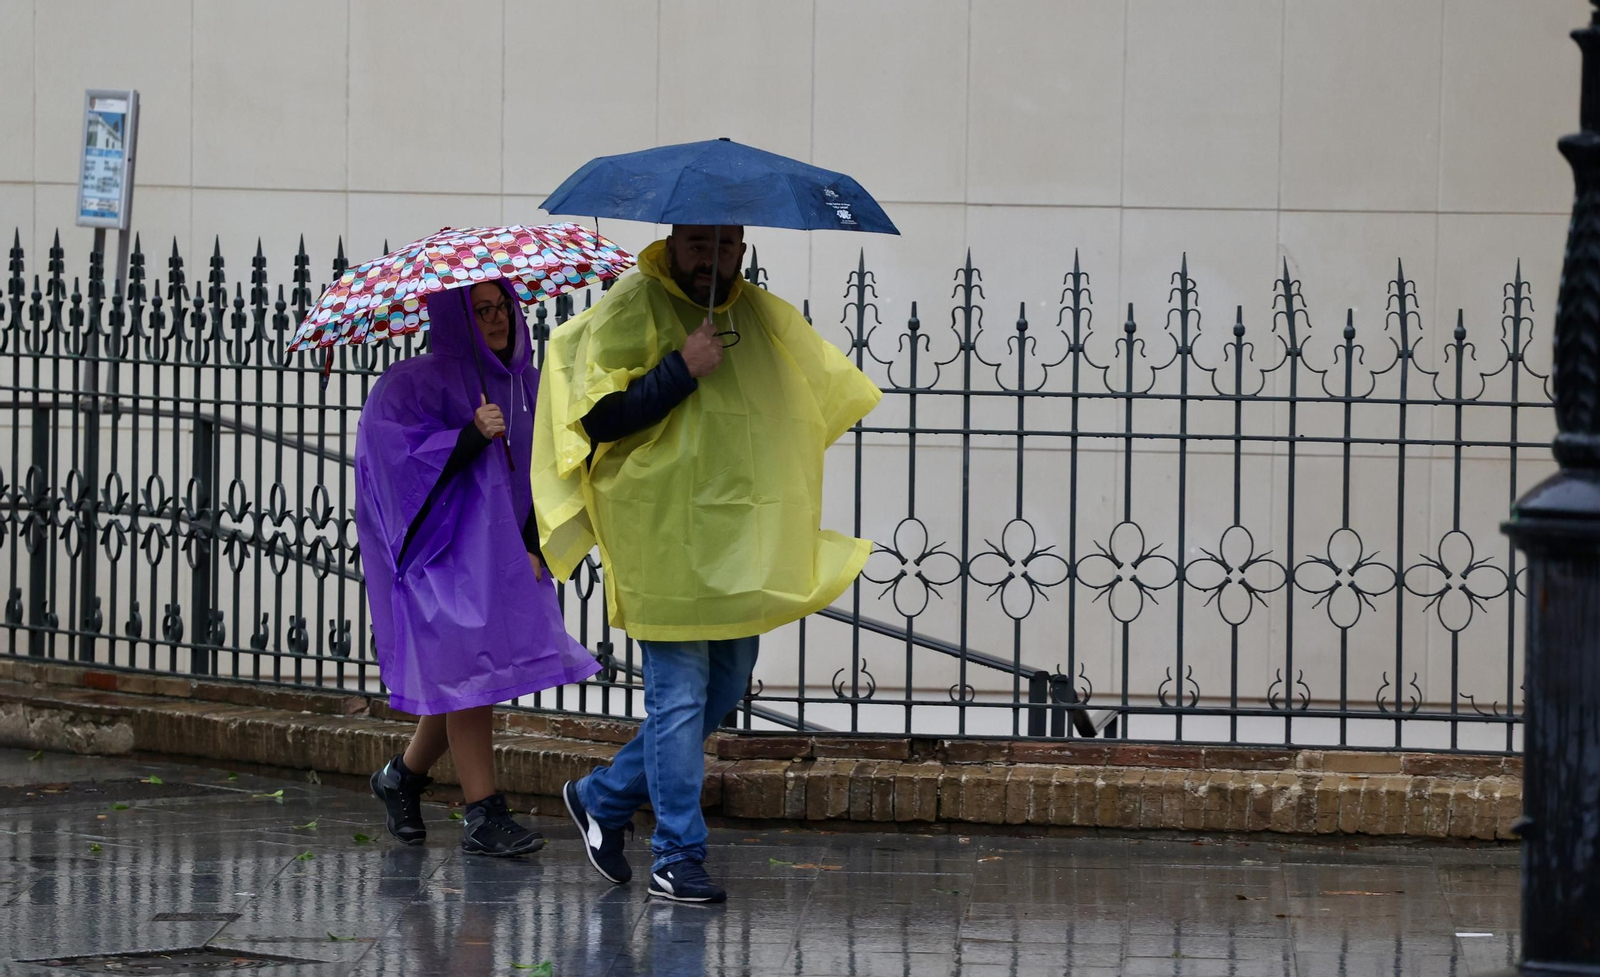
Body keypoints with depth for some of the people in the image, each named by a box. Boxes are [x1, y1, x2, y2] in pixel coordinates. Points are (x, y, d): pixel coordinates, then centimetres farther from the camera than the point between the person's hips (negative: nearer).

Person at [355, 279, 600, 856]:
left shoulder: (525, 385, 10)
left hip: (501, 553, 6)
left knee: (465, 682, 8)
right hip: (438, 547, -6)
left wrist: (533, 546, -2)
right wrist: (472, 436, -26)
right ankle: (484, 819, -7)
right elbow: (396, 459, -17)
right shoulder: (410, 386, -9)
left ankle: (403, 776, 31)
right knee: (469, 676, -10)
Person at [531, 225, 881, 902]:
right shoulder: (632, 309, -7)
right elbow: (595, 417, -15)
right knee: (680, 694, -6)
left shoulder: (762, 315, 13)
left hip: (740, 540, 7)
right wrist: (682, 371, -21)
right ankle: (678, 857, 1)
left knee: (727, 687, 12)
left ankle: (604, 798, 28)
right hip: (665, 536, -7)